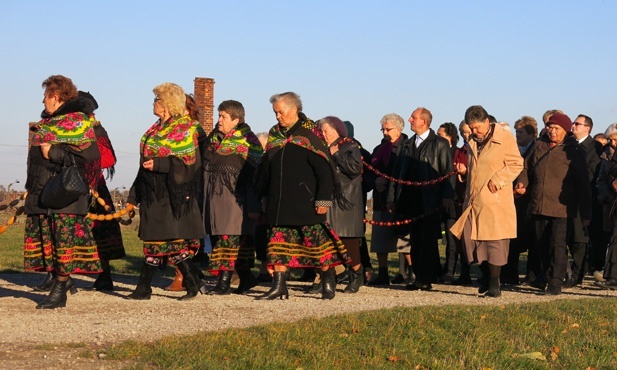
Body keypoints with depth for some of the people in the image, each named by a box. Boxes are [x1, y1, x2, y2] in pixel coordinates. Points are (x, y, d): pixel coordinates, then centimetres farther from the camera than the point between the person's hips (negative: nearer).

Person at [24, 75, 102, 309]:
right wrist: (31, 186, 21)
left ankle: (59, 291, -3)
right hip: (40, 193, 9)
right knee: (43, 239, 7)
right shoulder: (47, 121, 19)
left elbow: (90, 155, -18)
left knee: (64, 240, -7)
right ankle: (59, 280, 19)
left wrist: (54, 152, -18)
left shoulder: (78, 121, -7)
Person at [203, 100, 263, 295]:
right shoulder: (214, 138, 15)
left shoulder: (248, 141, -7)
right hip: (214, 198, 7)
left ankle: (224, 281, -8)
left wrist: (253, 206, -17)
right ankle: (246, 278, 19)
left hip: (234, 199, -7)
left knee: (229, 238, -9)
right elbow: (205, 165, 22)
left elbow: (255, 175, -11)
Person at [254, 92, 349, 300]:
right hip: (280, 203, 6)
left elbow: (324, 169, -10)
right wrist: (264, 197, 18)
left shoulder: (309, 133, -7)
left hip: (305, 202, -6)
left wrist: (324, 199, -14)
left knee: (316, 239, -1)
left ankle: (329, 281, 13)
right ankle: (279, 287, 7)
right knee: (279, 241, 3)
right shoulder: (275, 134, 12)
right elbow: (265, 169, 20)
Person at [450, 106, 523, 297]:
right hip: (474, 202, 7)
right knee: (472, 238, 3)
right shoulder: (473, 142, 17)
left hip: (494, 201, -6)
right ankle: (485, 276, 20)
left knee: (494, 242, -5)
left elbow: (517, 164, -7)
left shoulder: (504, 138, -5)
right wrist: (467, 198, 14)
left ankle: (494, 283, 1)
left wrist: (497, 179, -16)